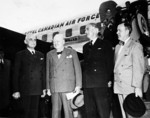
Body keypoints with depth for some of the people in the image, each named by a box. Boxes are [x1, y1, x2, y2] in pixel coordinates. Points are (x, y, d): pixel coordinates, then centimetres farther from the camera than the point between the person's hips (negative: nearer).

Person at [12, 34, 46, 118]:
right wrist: (16, 90, -7)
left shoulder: (41, 55, 13)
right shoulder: (20, 55, 3)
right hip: (25, 89, -3)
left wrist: (44, 88, 8)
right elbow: (16, 73, -1)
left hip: (37, 90, 3)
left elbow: (43, 72, 13)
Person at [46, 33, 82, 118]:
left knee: (68, 110, -3)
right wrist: (48, 87, 10)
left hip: (68, 87, -2)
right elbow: (48, 71, 14)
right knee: (55, 110, 3)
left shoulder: (72, 52, 7)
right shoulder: (49, 54, 14)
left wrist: (78, 85, -2)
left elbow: (78, 69, 4)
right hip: (54, 88, 3)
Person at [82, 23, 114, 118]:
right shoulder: (85, 47, 21)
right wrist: (83, 81, 9)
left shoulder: (105, 44, 6)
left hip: (101, 83, -5)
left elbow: (110, 62, 1)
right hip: (87, 84, 5)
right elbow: (85, 64, 18)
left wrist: (109, 80, -7)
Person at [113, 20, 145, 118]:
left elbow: (139, 69, -12)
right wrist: (114, 82, 9)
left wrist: (138, 87, -17)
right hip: (119, 87, 7)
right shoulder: (117, 47, 18)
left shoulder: (136, 46, -4)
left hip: (130, 87, -6)